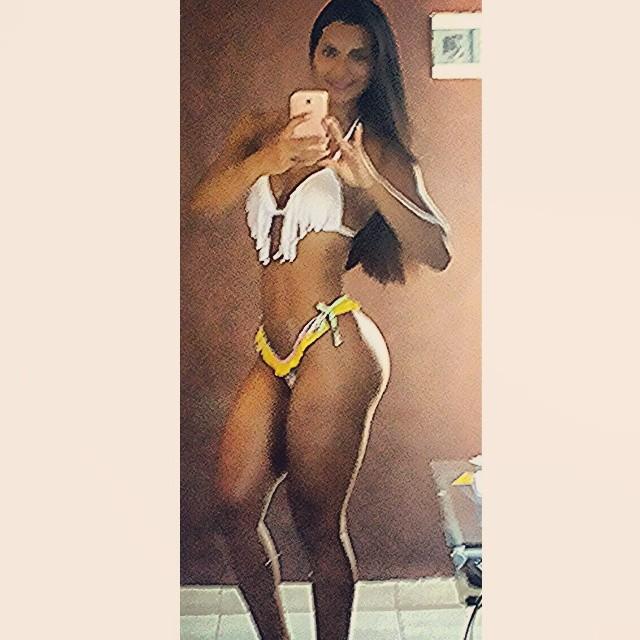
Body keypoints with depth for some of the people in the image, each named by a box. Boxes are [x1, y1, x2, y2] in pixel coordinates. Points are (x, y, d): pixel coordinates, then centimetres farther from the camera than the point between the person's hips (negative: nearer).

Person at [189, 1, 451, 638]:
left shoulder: (378, 151, 2)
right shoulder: (262, 130, 13)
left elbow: (438, 252, -9)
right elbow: (204, 202, -3)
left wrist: (369, 180, -21)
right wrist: (266, 160, -20)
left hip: (334, 349, -5)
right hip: (274, 355, 5)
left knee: (317, 526, 4)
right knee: (236, 508, 8)